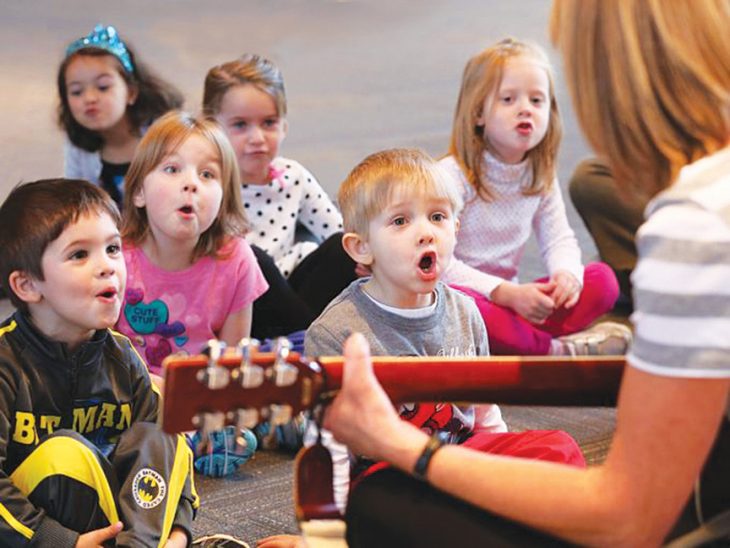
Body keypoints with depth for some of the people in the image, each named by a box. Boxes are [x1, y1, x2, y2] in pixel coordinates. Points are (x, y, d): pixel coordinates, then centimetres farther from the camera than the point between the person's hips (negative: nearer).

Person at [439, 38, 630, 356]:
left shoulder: (540, 176, 4)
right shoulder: (453, 175, -16)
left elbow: (559, 238, 7)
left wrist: (567, 273, -18)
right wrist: (507, 293, -29)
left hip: (508, 298, 6)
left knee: (602, 279, -9)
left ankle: (519, 337, -28)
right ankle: (555, 349, -30)